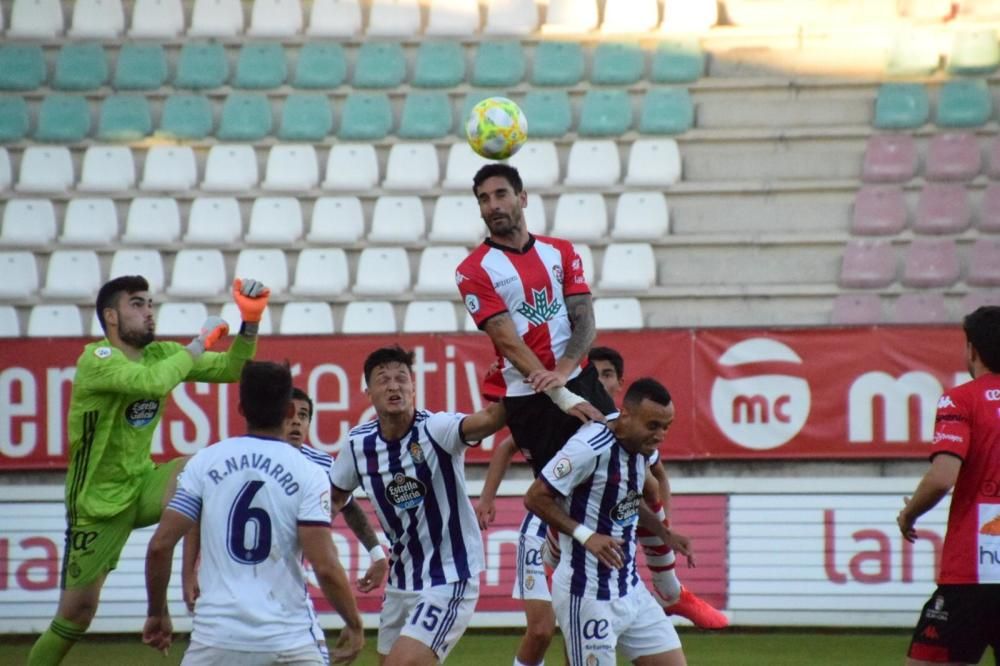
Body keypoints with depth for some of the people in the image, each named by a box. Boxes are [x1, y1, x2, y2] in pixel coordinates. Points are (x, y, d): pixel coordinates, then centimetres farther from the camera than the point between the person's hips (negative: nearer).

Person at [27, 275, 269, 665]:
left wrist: (250, 322, -16)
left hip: (143, 485, 5)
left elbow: (231, 370, 1)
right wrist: (201, 343, -24)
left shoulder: (160, 354, 2)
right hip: (97, 502, -5)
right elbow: (153, 382, -38)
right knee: (76, 612, -3)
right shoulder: (96, 360, -20)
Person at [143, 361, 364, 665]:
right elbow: (325, 567, -10)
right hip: (289, 639, -1)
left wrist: (157, 614, 14)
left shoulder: (204, 462, 3)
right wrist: (354, 625, 4)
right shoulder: (309, 474, -3)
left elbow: (160, 546, 0)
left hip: (216, 637, 1)